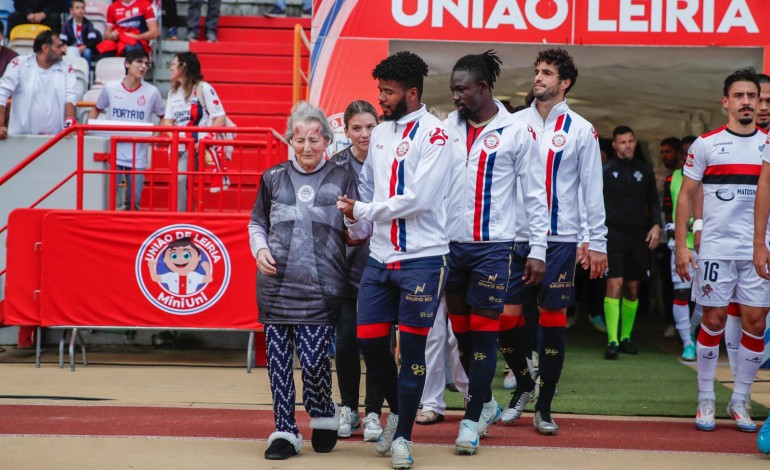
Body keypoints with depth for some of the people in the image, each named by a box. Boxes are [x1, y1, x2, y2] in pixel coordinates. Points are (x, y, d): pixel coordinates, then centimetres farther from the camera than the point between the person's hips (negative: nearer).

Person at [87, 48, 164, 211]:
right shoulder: (110, 89, 1)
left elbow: (164, 117, 12)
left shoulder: (152, 92, 0)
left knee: (134, 202, 3)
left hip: (138, 157, 0)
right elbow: (96, 109, 17)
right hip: (113, 154, 0)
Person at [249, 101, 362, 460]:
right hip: (276, 283, 3)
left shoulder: (342, 179, 7)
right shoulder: (273, 178, 12)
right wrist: (260, 249, 2)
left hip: (320, 287, -2)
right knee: (278, 359, 2)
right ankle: (285, 431, 13)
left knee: (313, 360, -9)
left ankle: (323, 415, 19)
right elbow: (257, 223, 21)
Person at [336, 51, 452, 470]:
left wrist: (363, 211, -10)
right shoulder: (380, 133, 12)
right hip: (379, 258, 6)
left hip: (421, 258, -6)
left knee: (412, 348, 1)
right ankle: (396, 410, 30)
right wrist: (356, 227, 7)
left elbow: (418, 199, -18)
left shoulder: (433, 134, -10)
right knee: (369, 341, 5)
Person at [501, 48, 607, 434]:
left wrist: (596, 243, -2)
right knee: (506, 317, 0)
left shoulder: (580, 130, 1)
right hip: (516, 238, 2)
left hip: (560, 240, -2)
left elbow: (592, 189, 1)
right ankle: (523, 385, 24)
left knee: (553, 321, 0)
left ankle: (544, 407, 10)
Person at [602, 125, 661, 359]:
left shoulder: (644, 170, 10)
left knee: (633, 288, 9)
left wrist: (655, 225, 3)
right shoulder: (606, 170, -1)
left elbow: (653, 202, 17)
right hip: (613, 235, -4)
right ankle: (612, 341, -15)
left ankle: (626, 337, 21)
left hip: (638, 236, 4)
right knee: (614, 284, -14)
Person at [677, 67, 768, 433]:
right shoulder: (706, 144, 3)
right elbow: (686, 196, 5)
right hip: (716, 248, -2)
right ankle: (705, 401, 10)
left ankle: (740, 402, 11)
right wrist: (681, 246, -3)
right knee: (713, 320, 0)